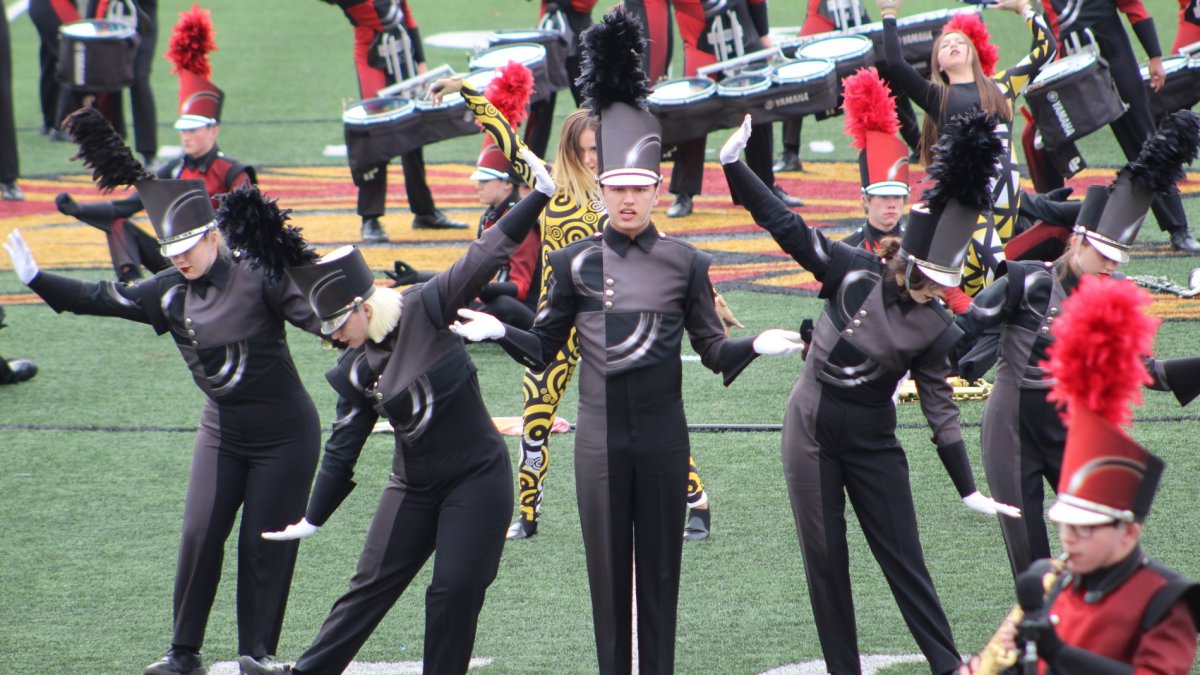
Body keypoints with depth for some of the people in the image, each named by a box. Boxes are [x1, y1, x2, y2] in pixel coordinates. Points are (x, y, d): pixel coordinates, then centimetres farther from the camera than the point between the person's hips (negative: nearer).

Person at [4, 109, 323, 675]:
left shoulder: (258, 277, -14)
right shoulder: (169, 293, 1)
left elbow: (317, 314, -22)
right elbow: (101, 299, 1)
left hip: (285, 433, -4)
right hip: (222, 431, 4)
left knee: (266, 544, 0)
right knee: (200, 533, -3)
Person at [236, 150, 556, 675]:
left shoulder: (424, 311, -12)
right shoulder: (356, 372, 1)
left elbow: (483, 259, -15)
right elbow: (343, 447, 7)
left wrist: (540, 194, -21)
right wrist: (313, 520, 8)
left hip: (478, 477, -4)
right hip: (415, 484, 4)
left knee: (456, 591, -6)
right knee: (373, 582, 3)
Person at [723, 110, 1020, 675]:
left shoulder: (934, 327, -8)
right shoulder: (855, 273, -10)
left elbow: (940, 408, -5)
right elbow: (785, 225, -10)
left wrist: (969, 491, -8)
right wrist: (734, 164, -19)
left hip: (873, 440, 0)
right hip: (812, 431, 0)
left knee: (903, 557, 1)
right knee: (825, 558, 4)